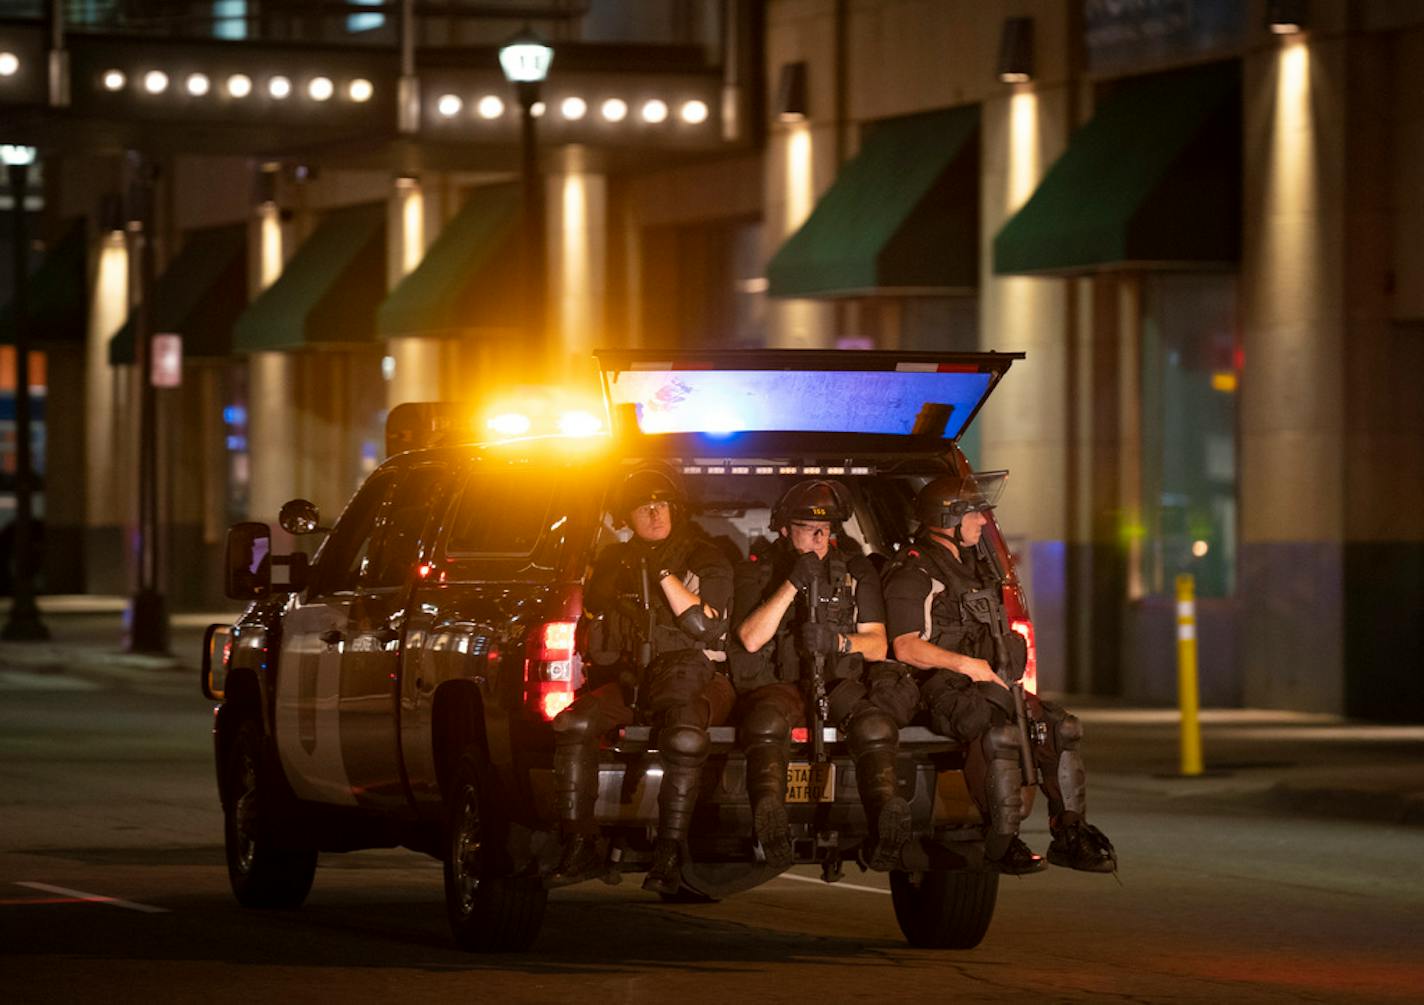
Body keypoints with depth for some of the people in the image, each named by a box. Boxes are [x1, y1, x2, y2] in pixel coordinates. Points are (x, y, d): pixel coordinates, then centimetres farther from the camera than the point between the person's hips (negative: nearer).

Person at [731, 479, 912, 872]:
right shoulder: (756, 572, 11)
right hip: (776, 684, -2)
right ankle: (771, 823, -64)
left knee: (875, 726, -34)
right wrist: (792, 585, -12)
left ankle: (882, 837, -54)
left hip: (838, 682, 2)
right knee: (766, 723, -40)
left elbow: (877, 646, 11)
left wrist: (838, 642, -11)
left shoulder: (856, 572, 16)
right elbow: (751, 639, -4)